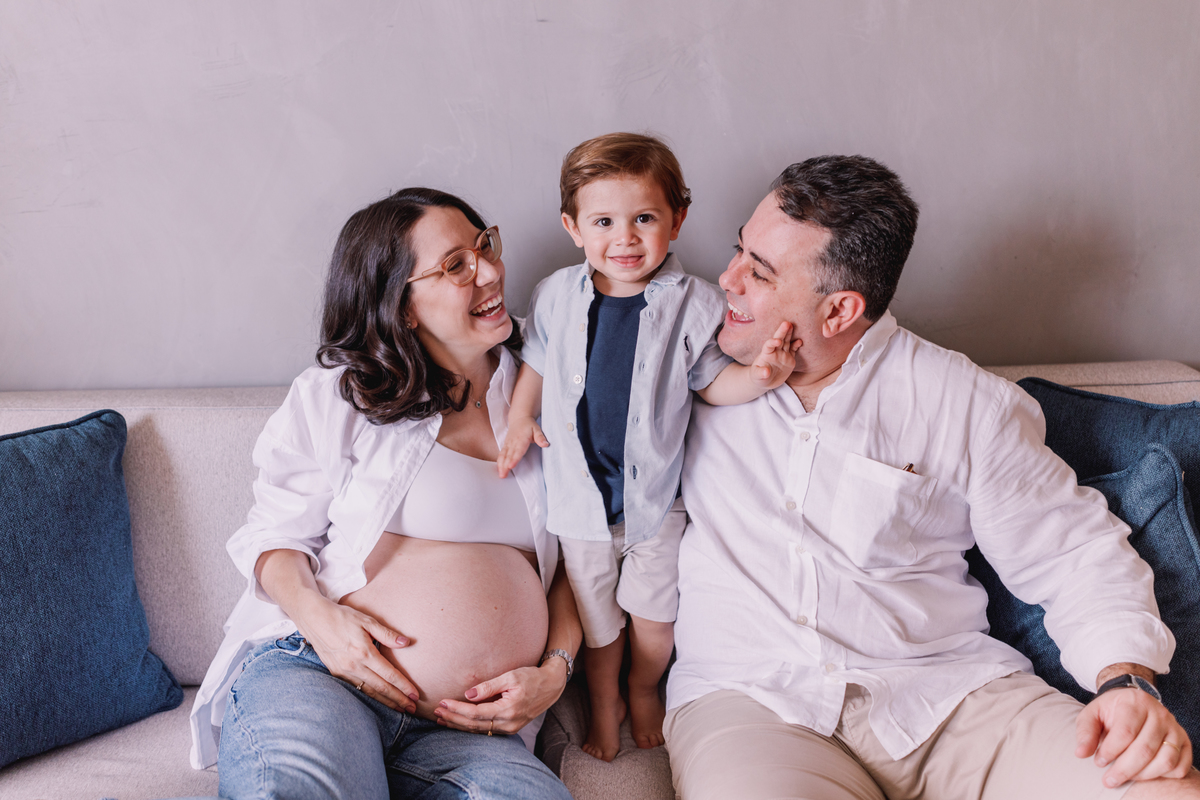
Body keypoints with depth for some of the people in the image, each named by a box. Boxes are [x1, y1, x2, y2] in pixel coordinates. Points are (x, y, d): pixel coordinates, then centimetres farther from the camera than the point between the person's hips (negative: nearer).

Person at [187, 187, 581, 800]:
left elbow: (570, 561, 18)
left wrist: (554, 670, 2)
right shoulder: (334, 394, 6)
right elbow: (274, 535, 7)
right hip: (311, 675, -4)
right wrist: (317, 614, -14)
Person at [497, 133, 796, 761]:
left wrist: (758, 377, -23)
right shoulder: (557, 296, -6)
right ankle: (603, 701, 43)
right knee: (595, 615, 17)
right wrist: (520, 416, 0)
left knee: (655, 613, 15)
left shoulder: (691, 303, -13)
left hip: (656, 492, -1)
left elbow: (710, 380, -5)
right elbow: (537, 361, 11)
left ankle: (645, 689, 45)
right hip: (582, 491, 1)